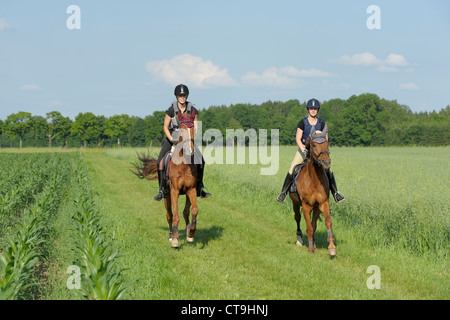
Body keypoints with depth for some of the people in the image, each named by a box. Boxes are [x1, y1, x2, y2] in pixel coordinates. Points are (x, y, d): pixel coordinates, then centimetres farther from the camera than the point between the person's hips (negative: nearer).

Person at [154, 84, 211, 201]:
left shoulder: (192, 110, -6)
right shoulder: (171, 110, -12)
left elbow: (195, 127, 3)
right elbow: (165, 128, -7)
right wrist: (172, 139, -20)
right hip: (171, 139, -2)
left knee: (201, 160, -11)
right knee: (160, 161, -18)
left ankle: (199, 188, 2)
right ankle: (162, 190, -9)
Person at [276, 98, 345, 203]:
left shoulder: (322, 124, -1)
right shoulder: (302, 123, -6)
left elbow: (325, 140, 0)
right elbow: (298, 138, -11)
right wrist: (304, 150, -24)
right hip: (303, 148, -1)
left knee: (329, 171, -10)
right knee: (291, 171, -13)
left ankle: (335, 193, 2)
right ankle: (284, 192, 1)